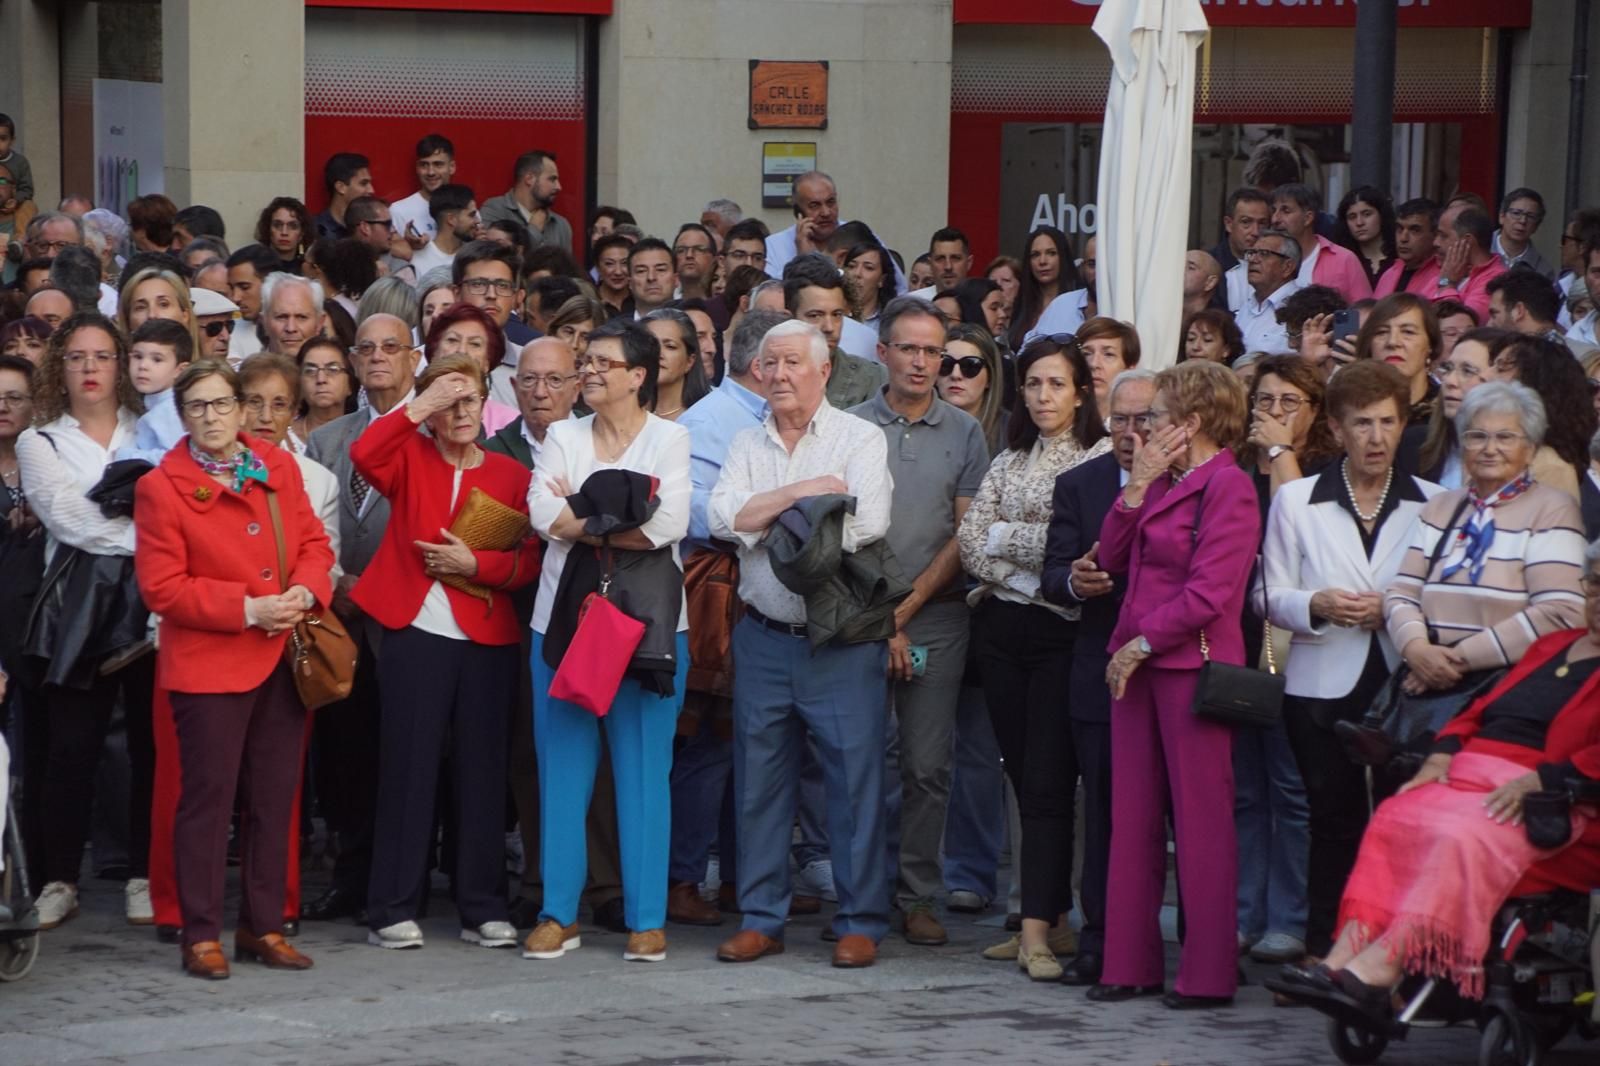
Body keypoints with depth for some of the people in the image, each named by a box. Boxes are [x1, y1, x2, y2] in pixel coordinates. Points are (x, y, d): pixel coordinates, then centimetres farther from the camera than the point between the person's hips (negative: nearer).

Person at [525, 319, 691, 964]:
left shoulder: (669, 439, 3)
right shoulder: (563, 438, 12)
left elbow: (670, 524, -13)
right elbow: (543, 514, -4)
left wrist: (581, 520, -7)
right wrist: (621, 524, -11)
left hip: (646, 624, -3)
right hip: (566, 615, 3)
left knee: (644, 771, -1)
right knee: (563, 768, 3)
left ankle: (647, 919, 2)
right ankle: (559, 914, 8)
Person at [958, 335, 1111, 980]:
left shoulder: (1102, 458, -3)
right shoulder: (1009, 462, 15)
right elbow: (970, 543, 5)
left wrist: (1006, 537, -6)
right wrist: (1034, 575, -8)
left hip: (1063, 634, -6)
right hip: (1004, 629, 6)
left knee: (1047, 781, -11)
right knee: (1024, 778, 8)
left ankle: (1037, 932, -15)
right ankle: (1052, 912, 16)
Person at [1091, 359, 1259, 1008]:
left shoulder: (1227, 486, -10)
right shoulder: (1166, 481, 16)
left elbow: (1209, 594, -17)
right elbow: (1112, 558, 9)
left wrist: (1141, 643, -12)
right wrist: (1139, 484, 2)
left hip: (1193, 664, -8)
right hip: (1137, 662, 9)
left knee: (1200, 818, -3)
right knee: (1133, 815, 8)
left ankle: (1208, 974, 1)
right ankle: (1130, 964, 13)